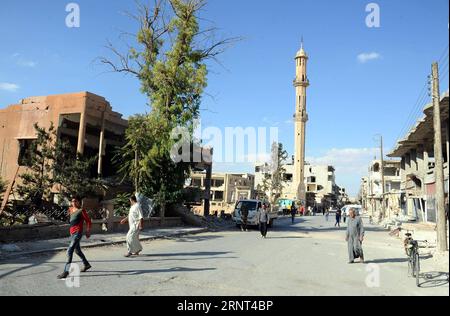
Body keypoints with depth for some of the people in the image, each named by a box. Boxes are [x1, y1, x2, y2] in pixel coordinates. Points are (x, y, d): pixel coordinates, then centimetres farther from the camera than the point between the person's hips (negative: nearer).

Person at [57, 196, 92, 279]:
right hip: (72, 233, 9)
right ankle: (87, 265, 37)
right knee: (77, 250, 20)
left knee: (69, 251, -15)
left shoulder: (81, 210, -8)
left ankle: (66, 271, -14)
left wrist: (88, 231, -9)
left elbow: (88, 221, -7)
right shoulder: (71, 209, 11)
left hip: (77, 233, -9)